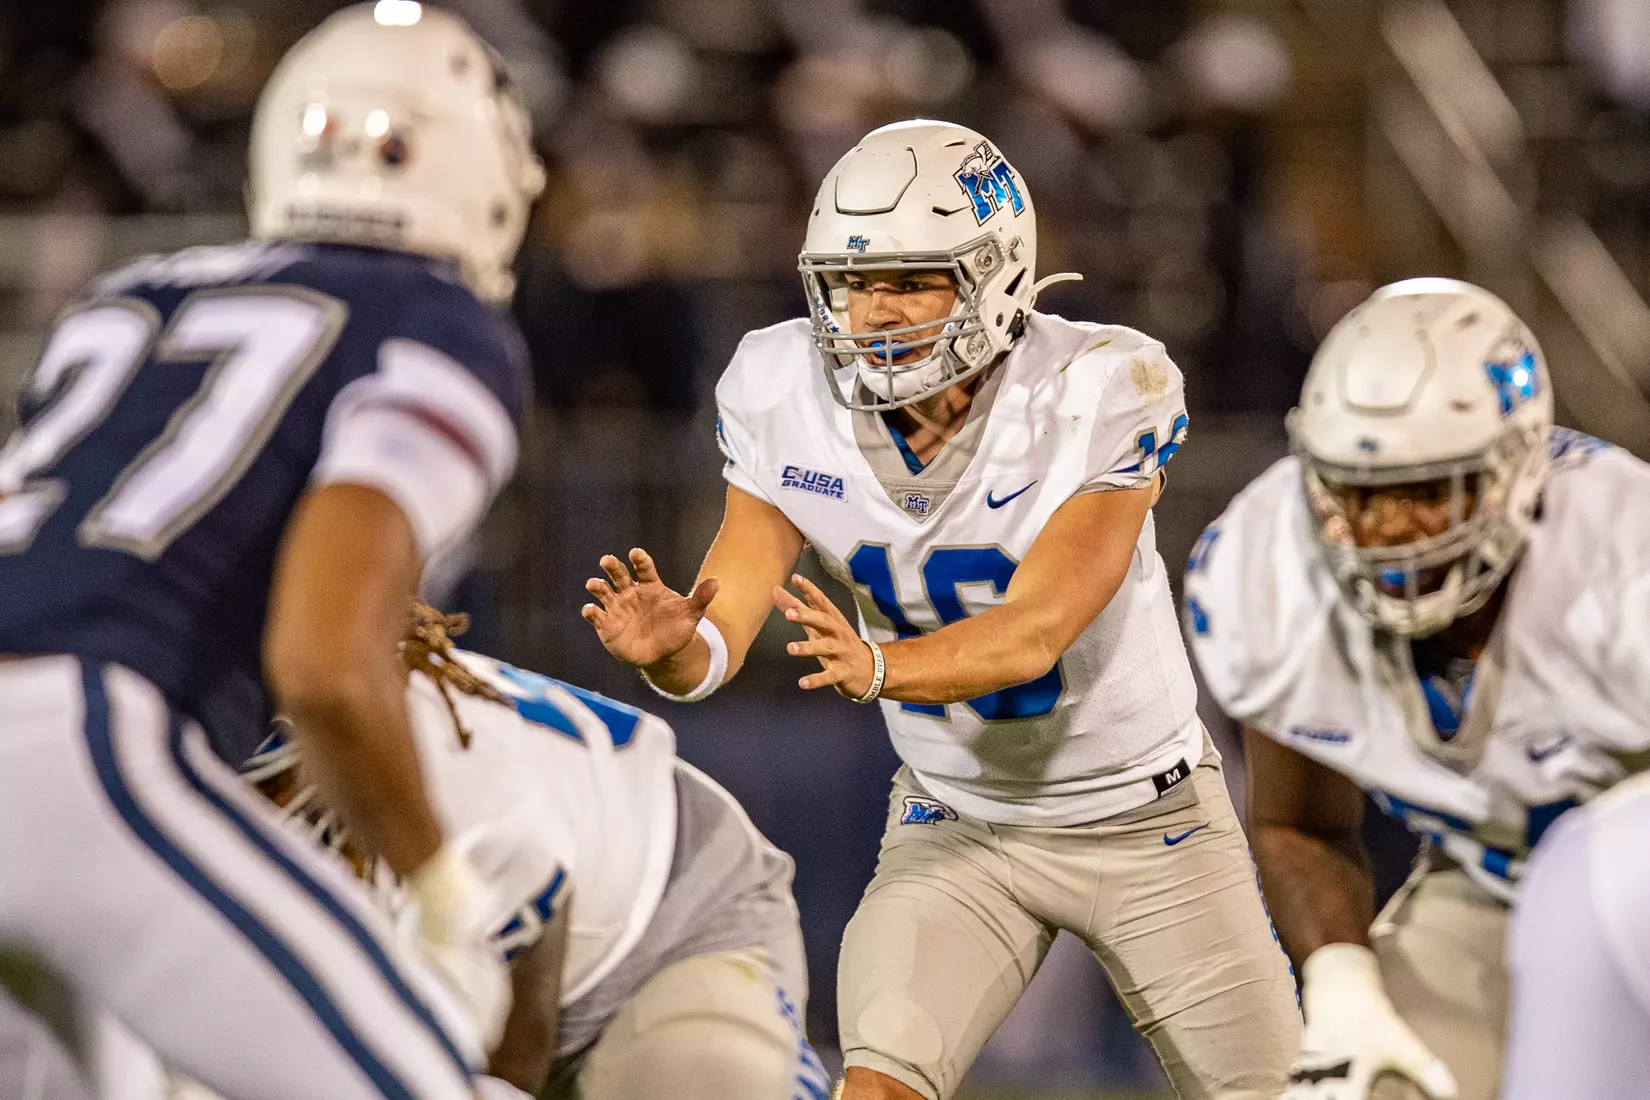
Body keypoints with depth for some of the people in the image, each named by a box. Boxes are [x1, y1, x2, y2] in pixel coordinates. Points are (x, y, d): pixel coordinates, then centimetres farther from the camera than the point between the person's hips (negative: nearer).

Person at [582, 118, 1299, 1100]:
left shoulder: (1100, 393, -25)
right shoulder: (790, 399, -15)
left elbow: (1034, 633, -32)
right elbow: (720, 632, -18)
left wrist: (877, 666, -51)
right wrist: (672, 646, -43)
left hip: (1147, 822, -2)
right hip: (957, 825, 2)